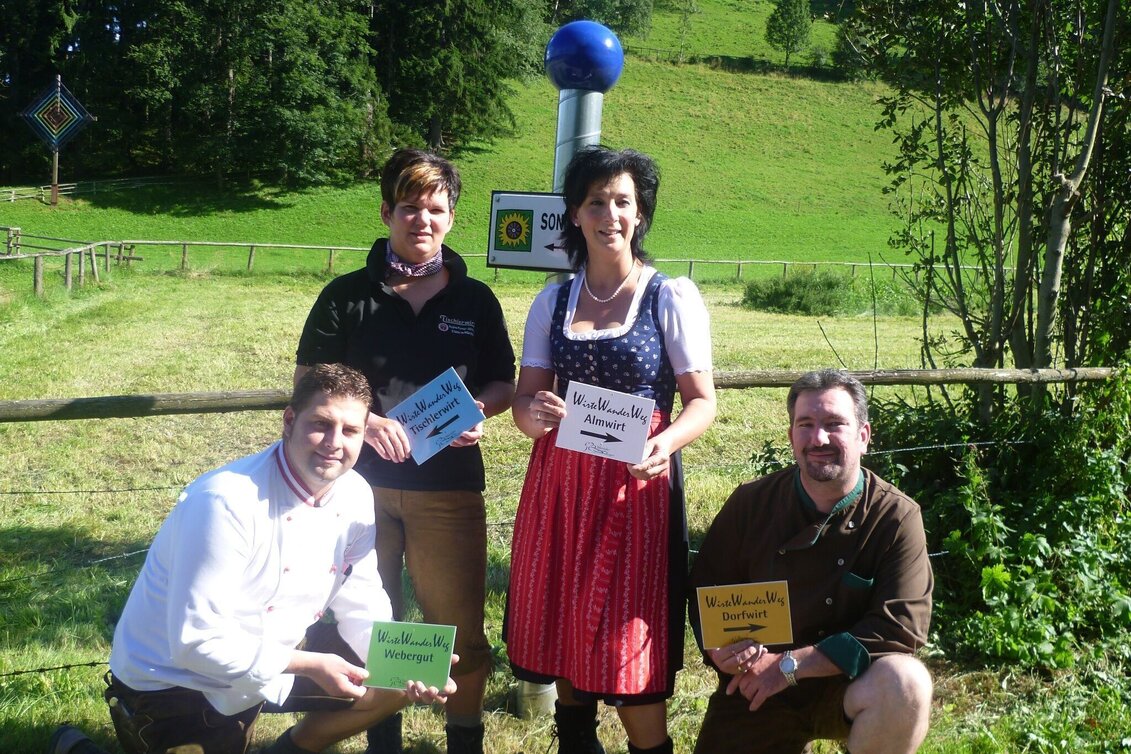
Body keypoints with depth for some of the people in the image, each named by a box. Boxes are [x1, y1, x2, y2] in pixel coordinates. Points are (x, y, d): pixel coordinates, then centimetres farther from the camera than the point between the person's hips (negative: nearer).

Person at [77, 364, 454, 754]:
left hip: (274, 658, 7)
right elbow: (197, 640, -29)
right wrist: (310, 664, -27)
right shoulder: (227, 502, -30)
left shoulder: (355, 497, -8)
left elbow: (360, 605, 0)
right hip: (176, 684, -7)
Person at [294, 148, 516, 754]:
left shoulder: (475, 299, 5)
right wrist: (365, 421, -17)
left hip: (450, 486, 0)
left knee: (459, 626, 4)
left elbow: (503, 385, 11)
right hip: (362, 482, 0)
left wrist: (476, 409, -11)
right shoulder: (347, 295, 1)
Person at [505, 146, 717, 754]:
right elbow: (525, 398, 6)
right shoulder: (552, 303, 8)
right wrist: (534, 414, -18)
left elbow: (703, 401, -3)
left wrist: (667, 443, -24)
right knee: (564, 635, 9)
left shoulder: (672, 297, -2)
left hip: (637, 482, -3)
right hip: (560, 481, 4)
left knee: (627, 652, -4)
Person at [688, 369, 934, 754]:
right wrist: (720, 649, -18)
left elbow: (900, 628, -17)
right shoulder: (751, 503, -3)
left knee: (905, 683, -32)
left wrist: (789, 664, -20)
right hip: (756, 688, 3)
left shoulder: (897, 517, -11)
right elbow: (706, 592, 5)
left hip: (851, 682, -2)